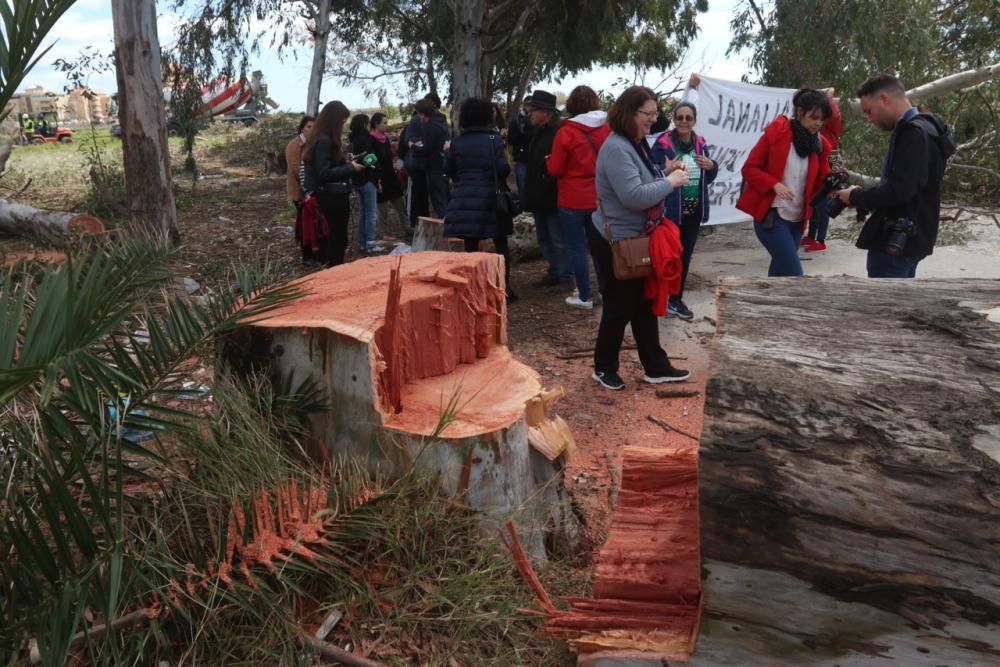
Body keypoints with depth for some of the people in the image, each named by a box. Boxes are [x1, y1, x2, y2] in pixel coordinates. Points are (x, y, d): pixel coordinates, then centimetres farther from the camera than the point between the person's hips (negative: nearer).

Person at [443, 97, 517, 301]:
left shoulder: (457, 141, 2)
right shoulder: (493, 139, -7)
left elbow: (448, 169, 7)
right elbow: (503, 168, -15)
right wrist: (498, 179, 7)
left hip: (464, 198, 2)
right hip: (490, 198, -2)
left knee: (471, 246, 8)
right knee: (500, 243, 10)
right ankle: (505, 287, 6)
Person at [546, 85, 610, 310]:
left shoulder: (566, 132, -13)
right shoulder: (607, 129, 1)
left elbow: (555, 169, -10)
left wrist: (548, 161, 10)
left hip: (573, 200, -5)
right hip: (600, 198, 5)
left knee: (577, 247, 3)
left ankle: (585, 296, 5)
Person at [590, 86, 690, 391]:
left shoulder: (637, 144, 9)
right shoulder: (617, 149, -23)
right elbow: (634, 196, -30)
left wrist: (667, 175, 6)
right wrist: (670, 182, -20)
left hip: (636, 239, 10)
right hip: (616, 242, -10)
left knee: (644, 304, 15)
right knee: (620, 306, 3)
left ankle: (656, 367, 25)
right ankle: (604, 368, 21)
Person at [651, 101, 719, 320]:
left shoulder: (700, 144, 9)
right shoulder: (663, 143, -10)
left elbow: (709, 178, 16)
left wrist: (711, 166, -5)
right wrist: (667, 171, -31)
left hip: (694, 210, 6)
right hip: (670, 210, -6)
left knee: (685, 256, 14)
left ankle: (676, 299, 26)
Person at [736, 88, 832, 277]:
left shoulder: (820, 144, 6)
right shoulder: (776, 133, -8)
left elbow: (820, 183, 8)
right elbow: (749, 168, -8)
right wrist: (775, 185, -21)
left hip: (797, 219, 6)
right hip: (771, 215, -6)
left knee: (780, 269, 13)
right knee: (794, 272, -15)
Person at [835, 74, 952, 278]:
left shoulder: (914, 133, -18)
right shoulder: (919, 129, 15)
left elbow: (899, 190, -26)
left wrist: (856, 197, -12)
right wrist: (864, 197, 5)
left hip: (895, 242, -11)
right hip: (904, 238, 11)